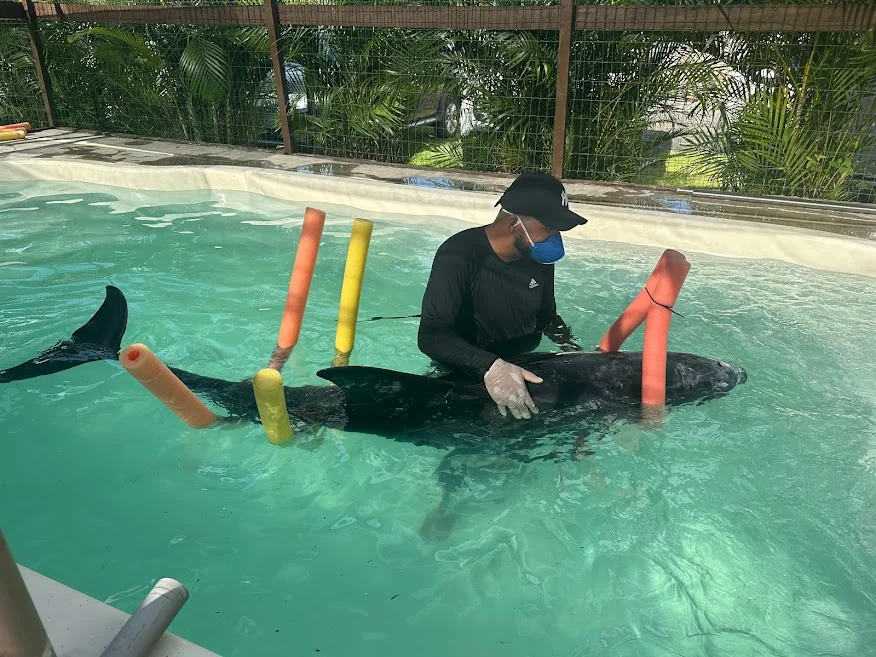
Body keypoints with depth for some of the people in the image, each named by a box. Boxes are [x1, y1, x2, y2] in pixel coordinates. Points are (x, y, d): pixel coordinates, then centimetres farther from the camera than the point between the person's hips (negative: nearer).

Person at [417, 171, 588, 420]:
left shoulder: (539, 257, -1)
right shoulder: (458, 256, -23)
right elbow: (431, 336, -32)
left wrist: (573, 351, -3)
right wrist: (490, 366, -47)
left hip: (524, 369, 6)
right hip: (464, 377, -6)